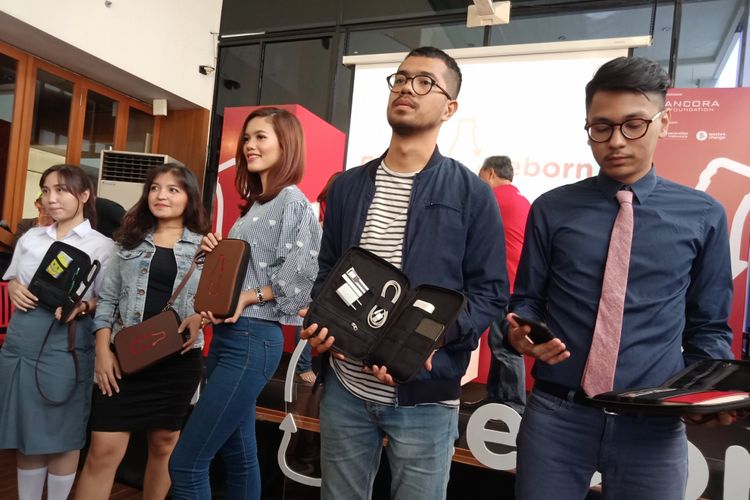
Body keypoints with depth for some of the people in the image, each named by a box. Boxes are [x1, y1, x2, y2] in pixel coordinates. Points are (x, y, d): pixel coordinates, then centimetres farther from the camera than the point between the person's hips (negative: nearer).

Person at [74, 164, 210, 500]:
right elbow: (107, 299, 7)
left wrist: (200, 316, -17)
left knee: (164, 444, 13)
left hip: (179, 358, 0)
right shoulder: (130, 240, 9)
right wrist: (103, 350, -3)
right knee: (103, 450, -2)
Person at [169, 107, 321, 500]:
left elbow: (300, 276, -18)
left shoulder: (292, 200, -10)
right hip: (227, 335, 9)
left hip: (252, 339, -9)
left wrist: (248, 299, -22)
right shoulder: (255, 203, 17)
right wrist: (216, 253, 2)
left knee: (186, 463, -4)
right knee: (238, 456, 17)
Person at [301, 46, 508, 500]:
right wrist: (319, 323, -5)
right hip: (344, 388, 4)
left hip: (424, 396, -3)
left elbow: (490, 293, -5)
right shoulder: (347, 187, 8)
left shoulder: (472, 194, -3)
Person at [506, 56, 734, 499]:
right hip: (555, 415, 0)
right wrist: (520, 332, -14)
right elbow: (527, 300, 7)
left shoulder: (703, 217, 3)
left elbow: (708, 326, 7)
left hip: (654, 424, 1)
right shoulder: (551, 210, 2)